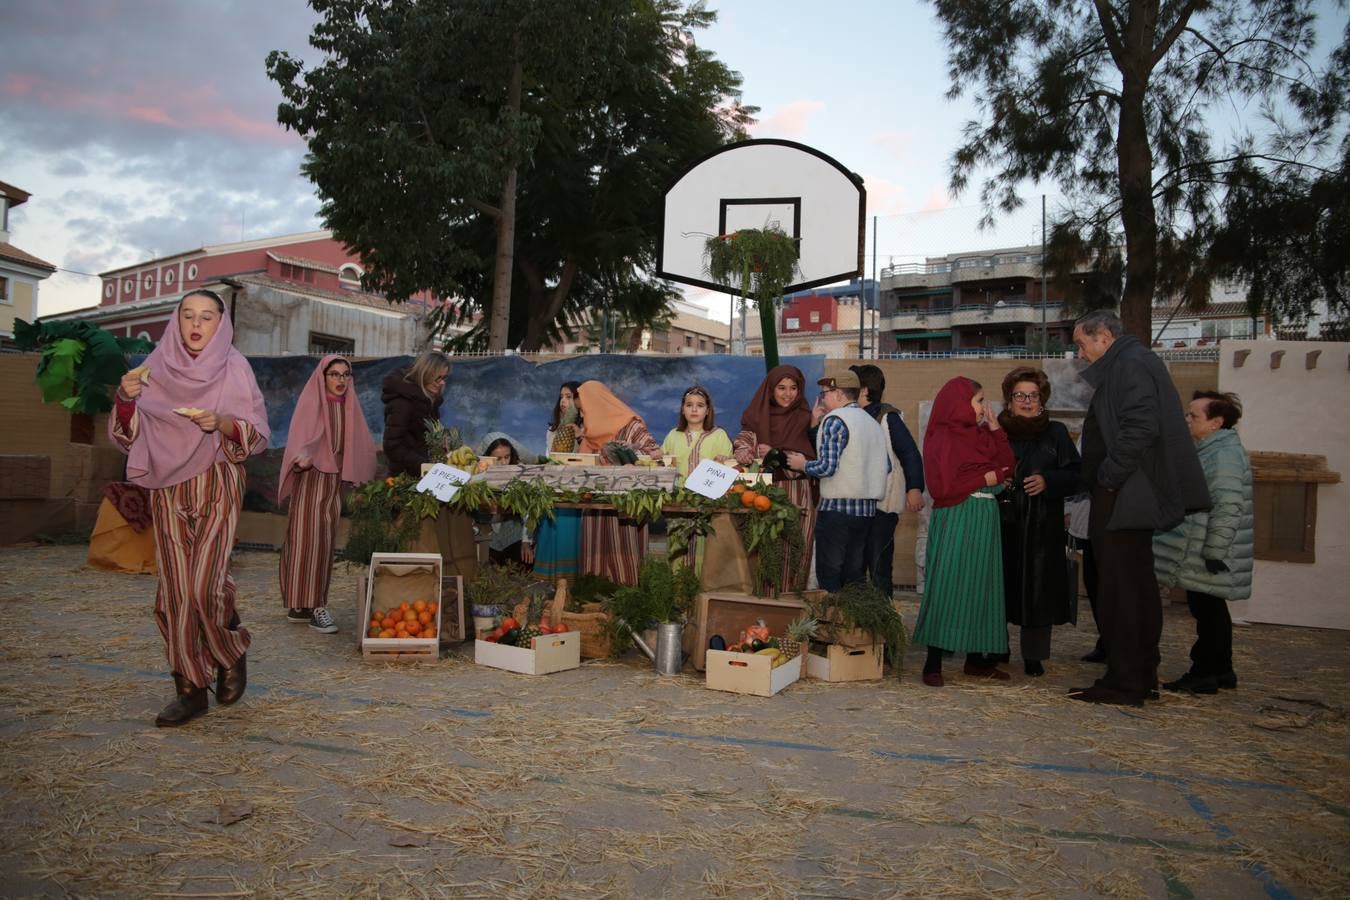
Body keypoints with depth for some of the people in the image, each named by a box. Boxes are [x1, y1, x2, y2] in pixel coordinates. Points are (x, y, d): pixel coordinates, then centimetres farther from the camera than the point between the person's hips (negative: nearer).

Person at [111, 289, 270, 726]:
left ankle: (232, 652, 19)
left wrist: (221, 423, -19)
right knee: (175, 591, 1)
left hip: (217, 487, -3)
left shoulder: (233, 367, 1)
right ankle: (191, 688, 11)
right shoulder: (156, 366, 7)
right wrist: (126, 398, -12)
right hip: (168, 489, 3)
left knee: (204, 587, -11)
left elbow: (257, 433, 0)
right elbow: (128, 434, 7)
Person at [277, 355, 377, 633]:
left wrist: (356, 477, 6)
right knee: (308, 540, -10)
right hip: (311, 480, -6)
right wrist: (303, 459, -31)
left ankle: (312, 603, 12)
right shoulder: (311, 402, -3)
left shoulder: (349, 406, 13)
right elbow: (298, 441, -12)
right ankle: (310, 606, -10)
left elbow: (360, 445, 16)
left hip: (335, 482, 6)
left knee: (325, 542, 6)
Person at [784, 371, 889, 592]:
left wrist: (802, 465, 2)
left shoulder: (835, 419, -8)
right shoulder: (872, 422, 14)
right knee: (855, 575, 10)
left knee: (829, 577, -1)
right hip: (867, 509, 7)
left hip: (837, 507, -7)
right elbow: (886, 466, 15)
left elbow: (827, 467, -16)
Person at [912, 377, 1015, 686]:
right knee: (947, 588, -6)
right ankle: (933, 664, -1)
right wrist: (985, 479, -10)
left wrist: (995, 429, 3)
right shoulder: (943, 438, -8)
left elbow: (1006, 466, 9)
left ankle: (977, 659, 18)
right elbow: (942, 487, -13)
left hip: (985, 519, 8)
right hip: (955, 521, -7)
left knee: (980, 586, 9)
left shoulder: (981, 434, 14)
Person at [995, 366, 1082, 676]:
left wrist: (1047, 481, -11)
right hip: (1002, 523, 0)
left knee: (1038, 589, 0)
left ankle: (1034, 656, 11)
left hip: (1042, 526, 0)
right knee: (999, 587, 0)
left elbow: (1075, 475, 5)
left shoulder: (1056, 433, 9)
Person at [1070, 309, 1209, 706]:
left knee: (1120, 590, -5)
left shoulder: (1132, 364, -12)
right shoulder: (1129, 363, 19)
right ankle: (1141, 678, 25)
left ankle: (1126, 683, 2)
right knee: (1137, 589, 15)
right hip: (1128, 498, 11)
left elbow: (1140, 428, -24)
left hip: (1123, 500, -11)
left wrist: (1108, 477, -18)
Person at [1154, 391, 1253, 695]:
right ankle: (1221, 671, 26)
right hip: (1198, 551, 10)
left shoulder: (1224, 453, -17)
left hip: (1209, 553, -10)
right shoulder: (1209, 451, 16)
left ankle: (1205, 674, 4)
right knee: (1210, 611, 16)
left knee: (1207, 611, -4)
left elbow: (1227, 507, -23)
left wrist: (1214, 551, -24)